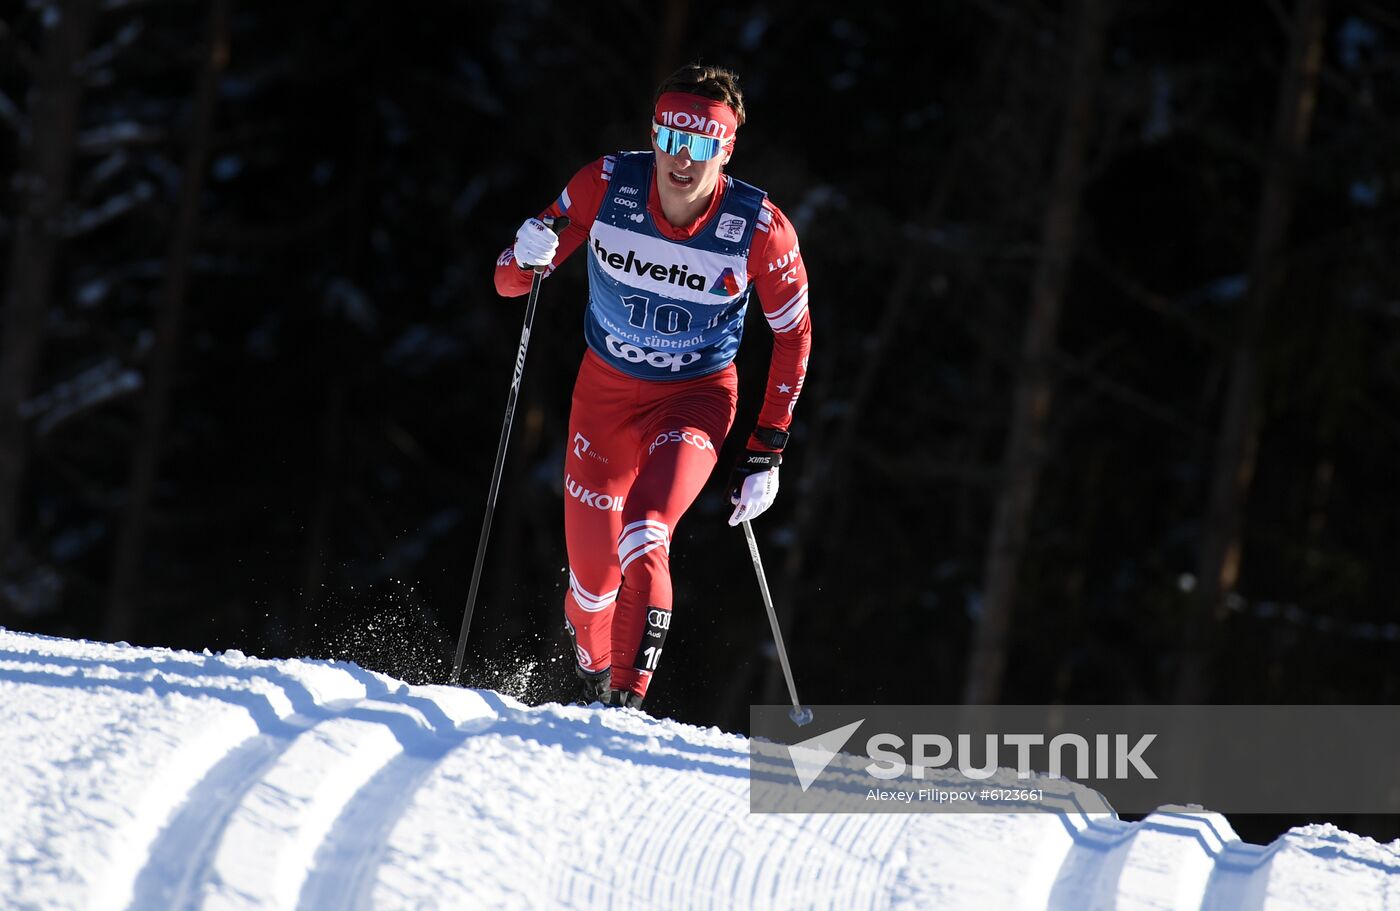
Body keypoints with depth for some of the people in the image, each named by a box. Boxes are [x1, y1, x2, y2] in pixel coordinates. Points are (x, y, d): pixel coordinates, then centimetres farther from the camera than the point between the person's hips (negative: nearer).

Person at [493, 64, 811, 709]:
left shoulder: (760, 229, -21)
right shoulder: (607, 188, -19)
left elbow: (793, 335, -4)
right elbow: (508, 282, -10)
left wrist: (765, 453, -5)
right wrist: (527, 258, -35)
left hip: (696, 396, -2)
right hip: (606, 389, 2)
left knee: (643, 541, -28)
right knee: (593, 575, 4)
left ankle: (627, 701, -24)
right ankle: (592, 690, 34)